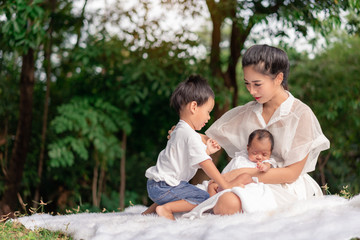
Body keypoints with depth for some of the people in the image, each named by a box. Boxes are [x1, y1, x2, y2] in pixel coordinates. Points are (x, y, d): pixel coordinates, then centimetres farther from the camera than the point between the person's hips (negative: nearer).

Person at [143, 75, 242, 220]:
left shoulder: (180, 130, 15)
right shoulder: (191, 136, -19)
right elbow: (205, 164, -22)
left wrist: (206, 151, 9)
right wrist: (225, 185, -18)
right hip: (163, 187, -10)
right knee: (205, 198, -15)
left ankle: (150, 210, 27)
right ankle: (166, 208, -17)